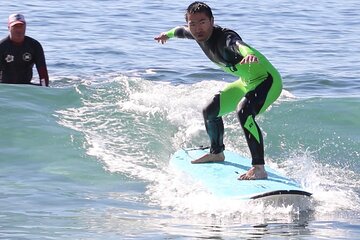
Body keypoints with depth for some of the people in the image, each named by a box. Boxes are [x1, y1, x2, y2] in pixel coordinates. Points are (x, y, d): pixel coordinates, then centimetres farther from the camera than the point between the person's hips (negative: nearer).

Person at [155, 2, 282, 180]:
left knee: (243, 112, -37)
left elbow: (238, 44, -57)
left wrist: (249, 54, -80)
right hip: (246, 82, 10)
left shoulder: (224, 37, -31)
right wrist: (168, 34, 44)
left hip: (267, 80, -10)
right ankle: (217, 153, 49)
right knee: (210, 111, 23)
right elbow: (181, 31, 21)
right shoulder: (197, 34, -5)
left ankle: (259, 168, -42)